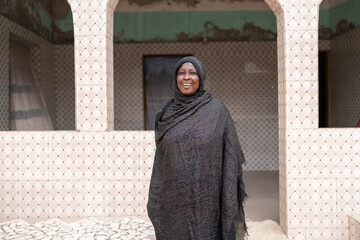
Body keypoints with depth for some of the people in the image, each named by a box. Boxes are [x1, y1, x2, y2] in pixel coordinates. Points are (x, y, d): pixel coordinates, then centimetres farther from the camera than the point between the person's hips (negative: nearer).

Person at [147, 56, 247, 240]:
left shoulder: (217, 110, -3)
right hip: (176, 198, 3)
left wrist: (230, 201, -9)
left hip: (206, 200, -3)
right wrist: (155, 200, 7)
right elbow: (161, 157, 10)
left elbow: (229, 155, -4)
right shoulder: (168, 113, 7)